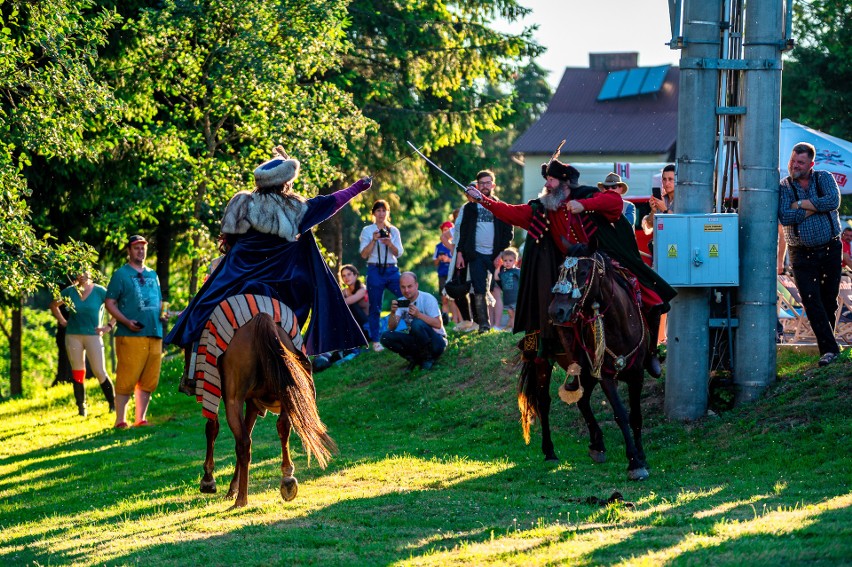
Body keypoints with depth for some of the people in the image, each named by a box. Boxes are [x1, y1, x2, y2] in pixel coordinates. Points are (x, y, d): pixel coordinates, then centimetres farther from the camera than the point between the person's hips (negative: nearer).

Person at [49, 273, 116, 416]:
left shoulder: (99, 291, -4)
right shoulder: (70, 291, 6)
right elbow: (54, 305, 22)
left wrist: (109, 326, -7)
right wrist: (62, 321, 10)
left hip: (93, 335, -3)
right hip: (73, 336, 3)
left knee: (100, 372, -7)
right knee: (77, 372, 5)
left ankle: (113, 404, 1)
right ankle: (81, 408, 11)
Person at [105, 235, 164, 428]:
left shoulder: (152, 275, 21)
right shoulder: (121, 274, 4)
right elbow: (110, 303, -1)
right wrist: (126, 322, -14)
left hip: (154, 334, 6)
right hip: (130, 335, -6)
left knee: (149, 381, 5)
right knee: (127, 379, -9)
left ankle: (141, 418, 12)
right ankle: (120, 420, -5)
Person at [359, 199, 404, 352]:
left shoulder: (393, 231, 11)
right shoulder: (367, 231, 4)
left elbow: (398, 253, 5)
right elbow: (364, 254, -1)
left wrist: (389, 243, -13)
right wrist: (374, 240, -14)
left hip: (392, 270, 2)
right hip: (375, 271, -2)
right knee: (375, 307, 1)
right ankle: (375, 341, 7)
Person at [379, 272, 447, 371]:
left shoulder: (427, 299, -13)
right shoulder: (401, 302, 1)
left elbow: (438, 324, -22)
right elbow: (392, 328, -6)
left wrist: (418, 314, -34)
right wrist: (392, 313, -26)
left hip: (436, 341, -5)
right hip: (416, 342, 5)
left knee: (417, 323, -35)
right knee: (386, 337, -17)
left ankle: (428, 358, -14)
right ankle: (415, 359, -4)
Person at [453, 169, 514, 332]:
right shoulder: (470, 207, 11)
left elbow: (508, 233, 7)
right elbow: (462, 231, 9)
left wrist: (501, 253, -4)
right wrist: (460, 253, 0)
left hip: (494, 256, 0)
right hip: (476, 255, 0)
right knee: (479, 291, -9)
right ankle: (483, 323, -11)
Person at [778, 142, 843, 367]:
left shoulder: (824, 179, 3)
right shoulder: (783, 186, 1)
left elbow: (833, 201, -18)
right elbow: (785, 217, -15)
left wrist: (801, 204, -17)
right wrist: (816, 208, -16)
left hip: (830, 250, 1)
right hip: (801, 254, -1)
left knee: (829, 302, 6)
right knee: (812, 302, -12)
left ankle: (826, 345, 21)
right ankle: (829, 348, -12)